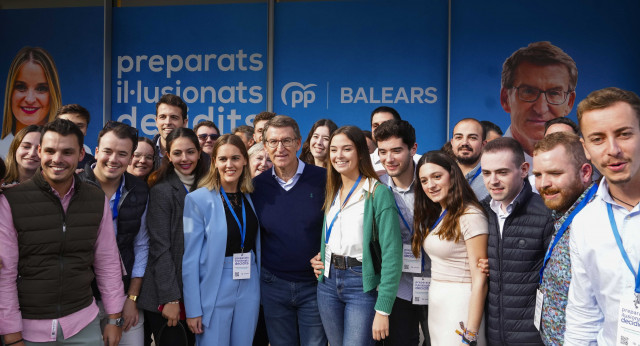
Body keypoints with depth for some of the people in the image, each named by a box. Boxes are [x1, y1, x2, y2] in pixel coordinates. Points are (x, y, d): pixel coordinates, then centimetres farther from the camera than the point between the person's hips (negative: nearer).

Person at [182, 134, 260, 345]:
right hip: (214, 291, -4)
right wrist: (193, 309, -11)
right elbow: (190, 257, -10)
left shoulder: (251, 198, 4)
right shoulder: (198, 199, -10)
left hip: (249, 290, 5)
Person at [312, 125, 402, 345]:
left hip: (363, 285, -6)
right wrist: (320, 258, 4)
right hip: (328, 282, 6)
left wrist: (382, 309, -19)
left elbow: (391, 253, -16)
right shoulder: (332, 192, 10)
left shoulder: (378, 193, -11)